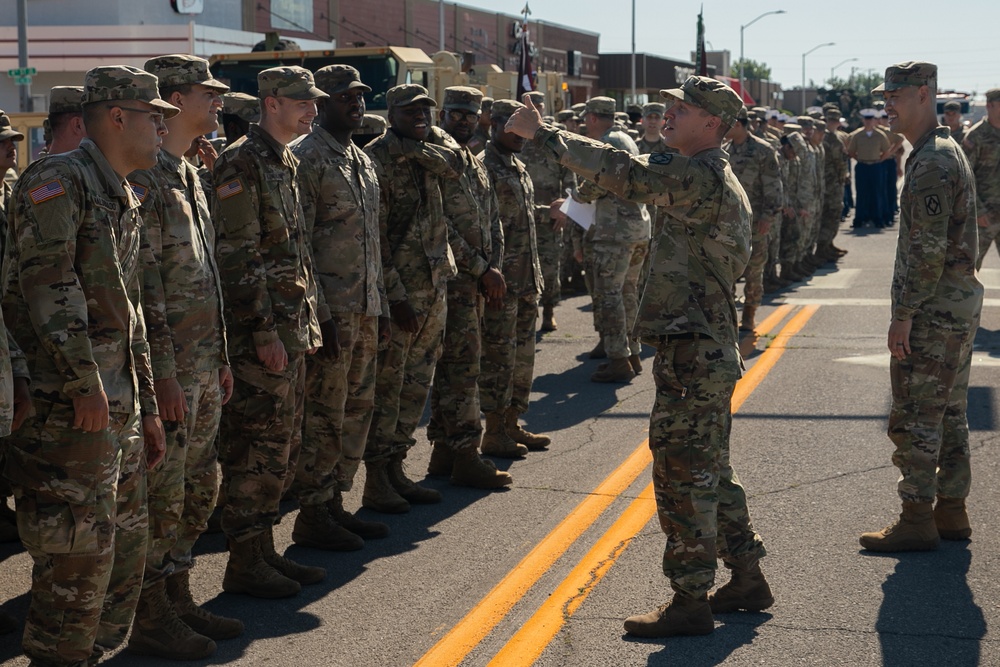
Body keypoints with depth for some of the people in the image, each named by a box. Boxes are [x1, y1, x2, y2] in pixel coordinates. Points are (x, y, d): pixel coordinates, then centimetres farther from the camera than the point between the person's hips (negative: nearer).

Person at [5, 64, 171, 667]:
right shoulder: (58, 180, -10)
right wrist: (85, 382, -24)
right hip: (74, 405, -9)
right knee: (80, 555, -6)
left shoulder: (126, 200, 20)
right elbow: (50, 283, -20)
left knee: (126, 547, 14)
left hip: (121, 406, 9)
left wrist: (148, 408, 22)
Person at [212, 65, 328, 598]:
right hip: (260, 333, -10)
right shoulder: (241, 163, -13)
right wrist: (264, 330, -20)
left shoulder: (286, 163, 17)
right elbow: (236, 256, -19)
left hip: (291, 328, 10)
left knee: (283, 448, 14)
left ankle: (264, 549, 23)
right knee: (257, 449, -4)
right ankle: (244, 564, 4)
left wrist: (309, 319, 18)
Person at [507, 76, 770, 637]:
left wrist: (544, 133, -20)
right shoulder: (713, 180, 16)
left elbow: (624, 173, -25)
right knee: (713, 474, 18)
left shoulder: (705, 178, -17)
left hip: (693, 358, -11)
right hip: (712, 353, 11)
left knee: (683, 477, -4)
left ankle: (690, 602, 3)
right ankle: (748, 580, 28)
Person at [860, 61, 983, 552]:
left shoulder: (931, 163, -18)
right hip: (959, 306, 10)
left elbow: (928, 250, -23)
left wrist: (904, 315, -19)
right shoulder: (949, 152, 15)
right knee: (949, 414, 14)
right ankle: (951, 511, 22)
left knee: (914, 419, -4)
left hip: (933, 312, -10)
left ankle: (917, 521, 2)